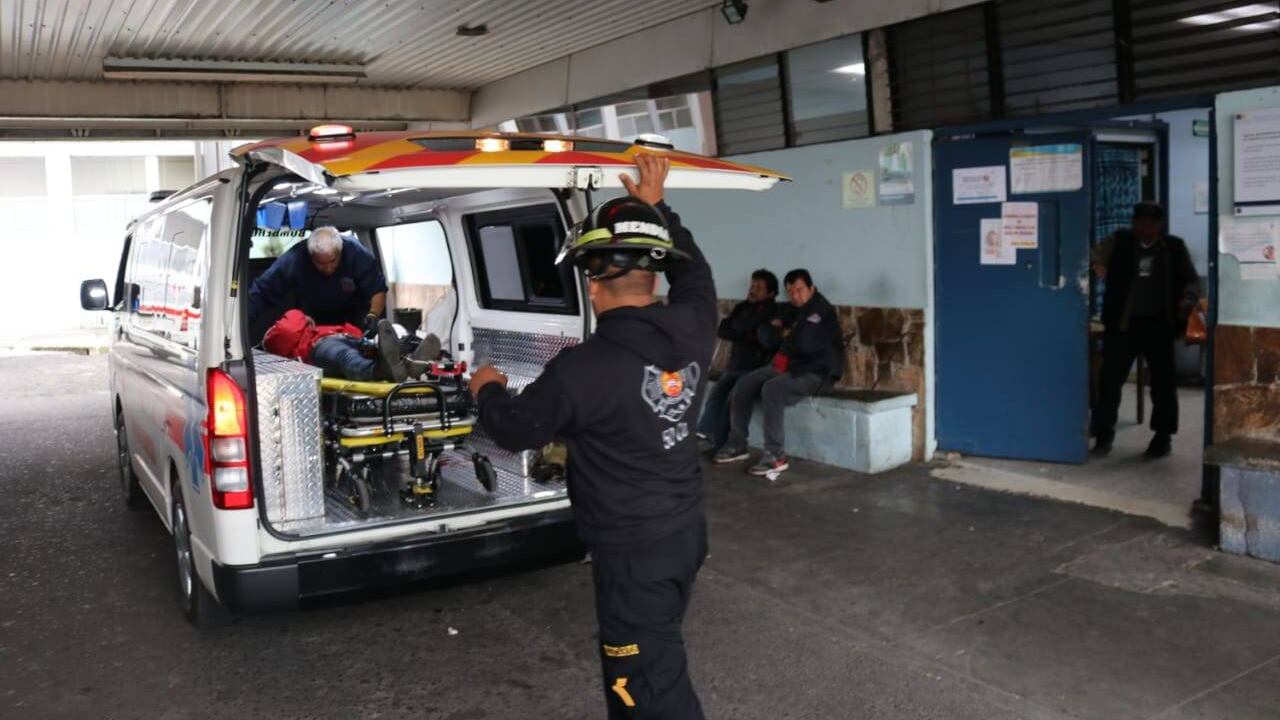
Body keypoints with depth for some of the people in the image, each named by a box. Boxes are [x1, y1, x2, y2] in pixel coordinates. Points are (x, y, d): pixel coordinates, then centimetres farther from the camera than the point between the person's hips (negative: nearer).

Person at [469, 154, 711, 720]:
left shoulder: (584, 369, -24)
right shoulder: (692, 333, -6)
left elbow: (514, 430, -7)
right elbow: (695, 275, 18)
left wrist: (488, 390, 14)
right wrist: (656, 207, 24)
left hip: (633, 551, -8)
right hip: (685, 530, 8)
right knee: (653, 658, 24)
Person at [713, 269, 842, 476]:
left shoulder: (821, 311, -15)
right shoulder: (796, 310, 14)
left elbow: (803, 342, -25)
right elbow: (771, 333, 23)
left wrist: (787, 335, -5)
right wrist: (778, 327, 1)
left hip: (815, 371, -9)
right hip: (789, 365, 9)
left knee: (772, 389, -32)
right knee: (744, 384, -3)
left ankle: (776, 456, -28)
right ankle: (737, 444, 3)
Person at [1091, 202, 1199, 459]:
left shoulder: (1174, 247, 5)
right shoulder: (1119, 242, 4)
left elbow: (1191, 279, 8)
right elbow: (1098, 253, -5)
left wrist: (1189, 298, -11)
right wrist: (1098, 264, -27)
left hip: (1159, 324, 1)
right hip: (1122, 323, 0)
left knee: (1163, 382, 7)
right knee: (1110, 379, 0)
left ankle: (1163, 438, 19)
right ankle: (1104, 435, 11)